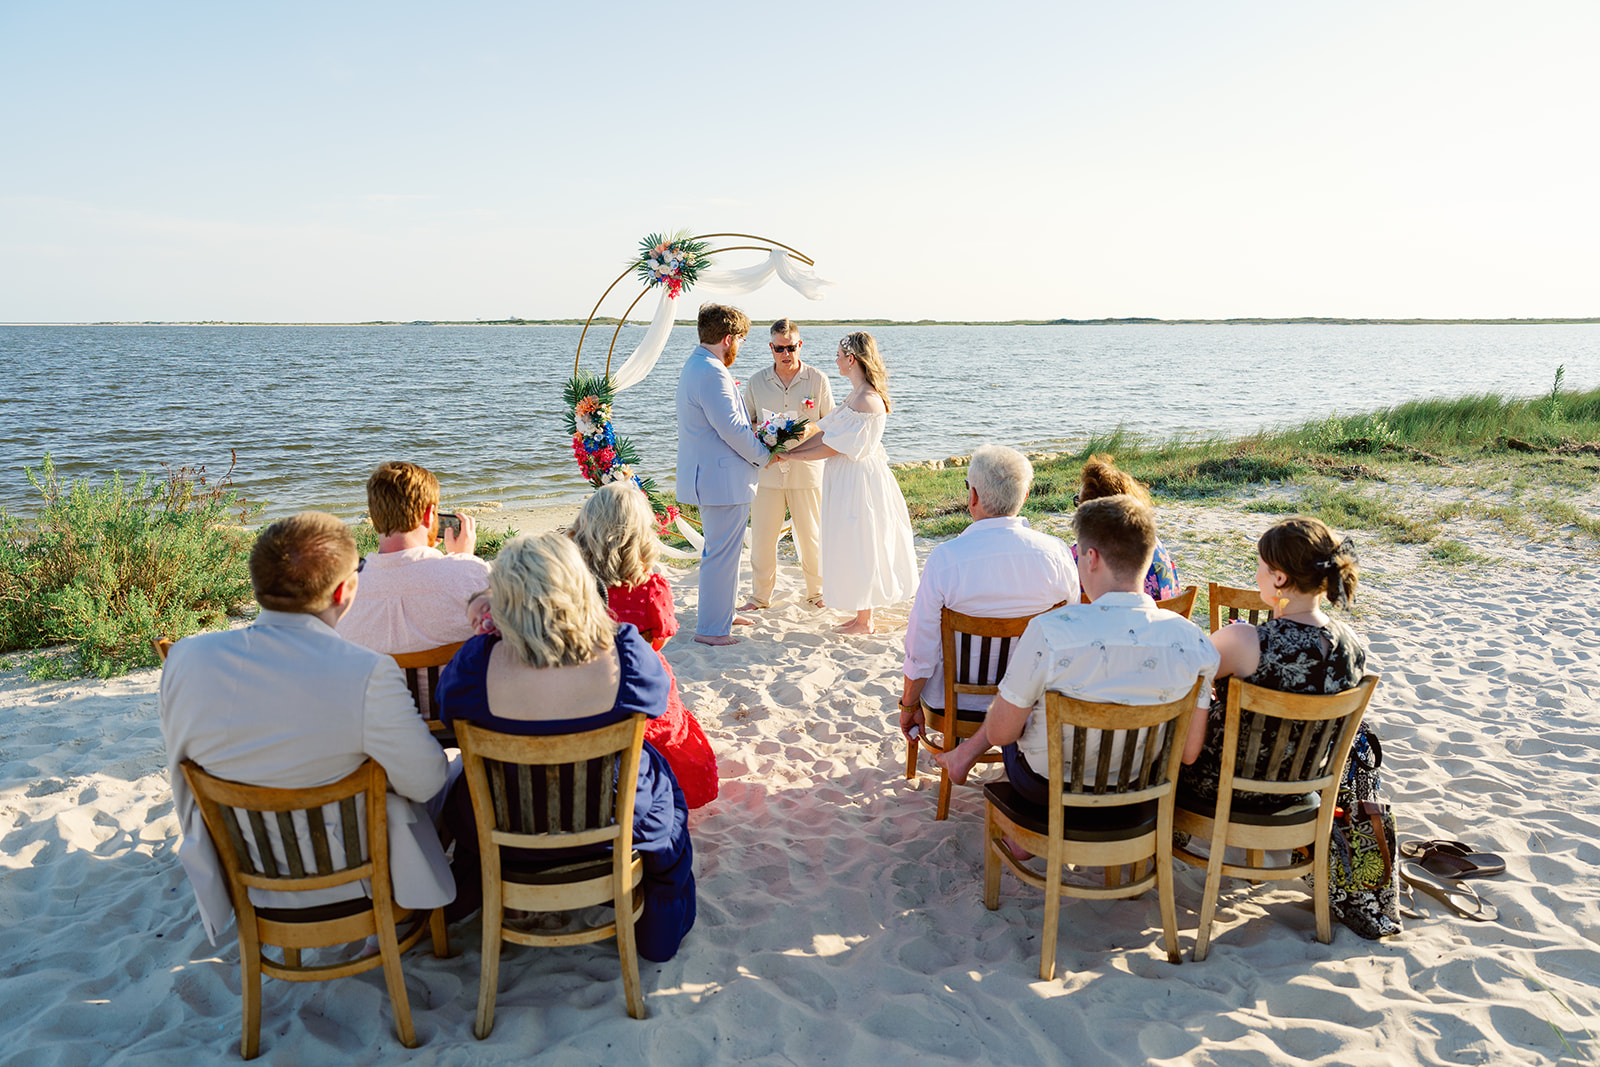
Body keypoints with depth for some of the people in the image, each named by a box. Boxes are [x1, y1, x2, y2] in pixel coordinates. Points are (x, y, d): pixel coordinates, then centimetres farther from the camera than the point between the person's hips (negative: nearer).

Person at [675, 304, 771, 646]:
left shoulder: (695, 365, 14)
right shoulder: (712, 374, -21)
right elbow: (732, 429, -23)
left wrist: (751, 436, 11)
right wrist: (763, 454, -8)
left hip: (708, 474, 11)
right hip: (723, 480, -11)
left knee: (722, 549, 22)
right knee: (722, 553, -3)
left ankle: (722, 611, 35)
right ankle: (711, 628, 5)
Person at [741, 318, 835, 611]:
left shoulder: (818, 380, 3)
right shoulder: (756, 382, 7)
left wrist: (808, 430, -14)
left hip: (807, 468, -1)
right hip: (767, 469, 1)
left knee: (811, 536, 6)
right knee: (762, 536, 3)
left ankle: (816, 591, 26)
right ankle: (762, 595, 20)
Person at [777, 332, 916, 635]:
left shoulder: (868, 401, -23)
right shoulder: (856, 396, 9)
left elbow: (833, 447, -22)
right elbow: (825, 432, 8)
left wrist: (792, 455, -13)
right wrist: (788, 450, 1)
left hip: (859, 481, -10)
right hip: (848, 479, 10)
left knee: (859, 548, 2)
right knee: (855, 549, 16)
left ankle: (864, 622, 15)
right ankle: (863, 615, 27)